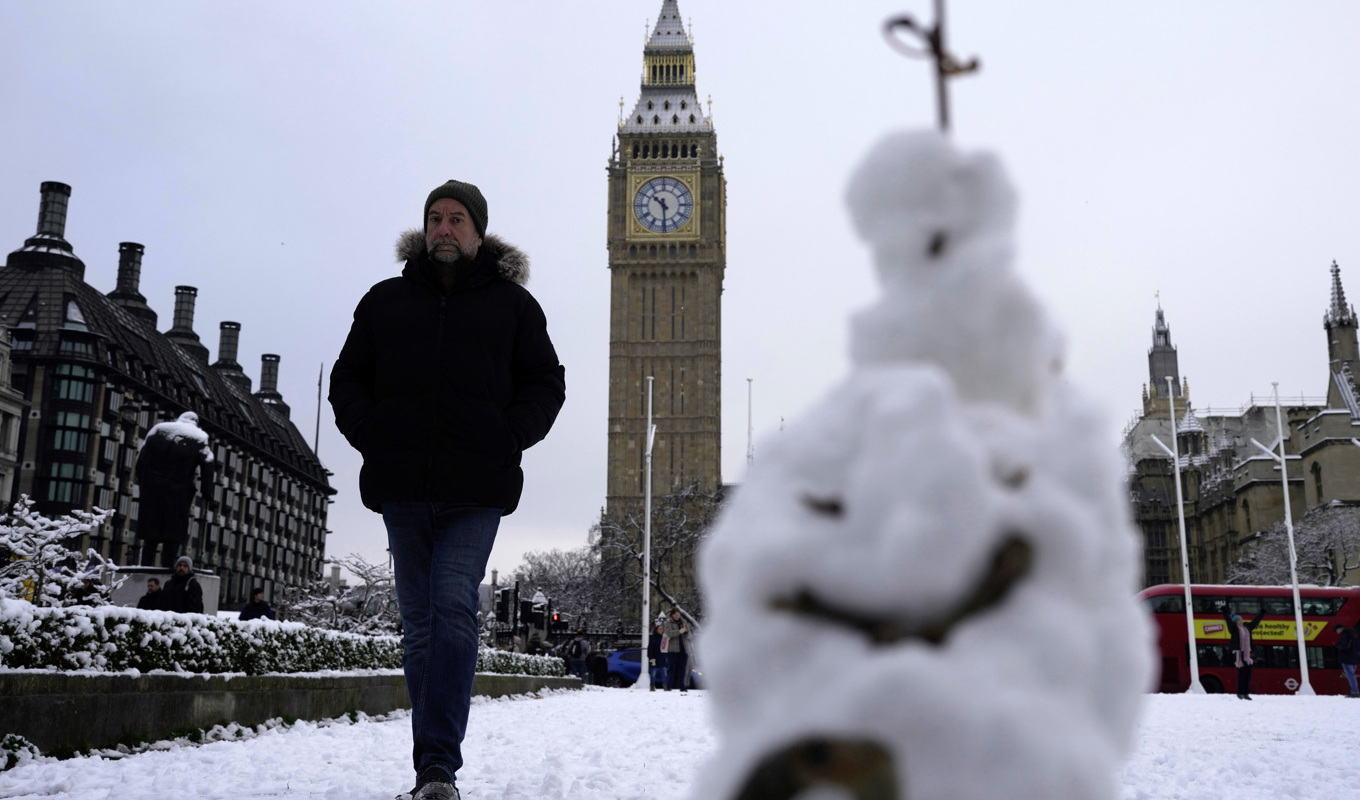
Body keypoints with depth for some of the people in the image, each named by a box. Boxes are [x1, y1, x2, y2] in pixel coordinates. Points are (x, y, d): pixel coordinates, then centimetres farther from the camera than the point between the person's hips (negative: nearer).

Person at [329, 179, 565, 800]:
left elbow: (546, 382, 11)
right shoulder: (385, 300, 16)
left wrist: (509, 439, -6)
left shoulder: (512, 303, 11)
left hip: (476, 492, -3)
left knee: (453, 609, -16)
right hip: (402, 490, 3)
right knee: (419, 622, 7)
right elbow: (347, 378, 18)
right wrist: (368, 434, -1)